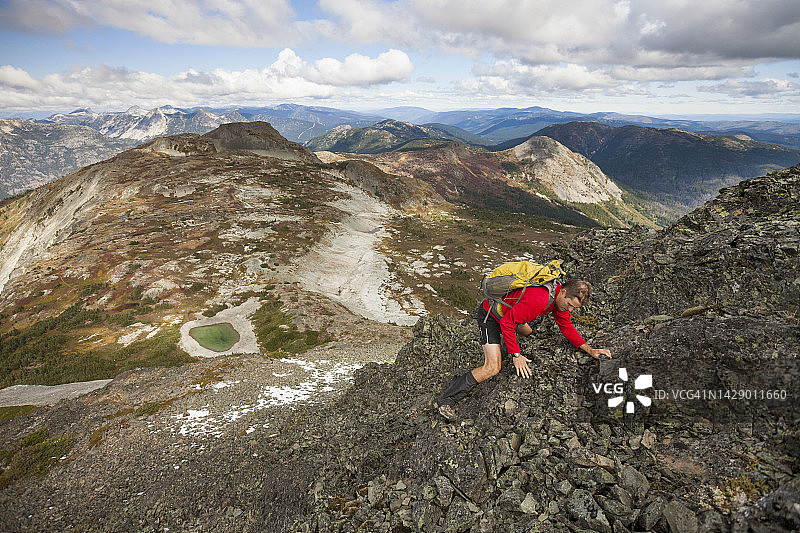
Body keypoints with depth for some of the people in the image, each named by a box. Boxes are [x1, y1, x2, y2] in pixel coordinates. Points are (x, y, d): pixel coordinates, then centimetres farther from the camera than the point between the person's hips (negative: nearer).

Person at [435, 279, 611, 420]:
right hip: (490, 315, -9)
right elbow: (507, 323, -28)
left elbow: (567, 327, 9)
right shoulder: (538, 299, -34)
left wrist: (589, 349, 0)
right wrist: (516, 355, -23)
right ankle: (445, 401, -14)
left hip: (507, 311, 9)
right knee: (492, 368, -18)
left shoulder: (561, 298, -5)